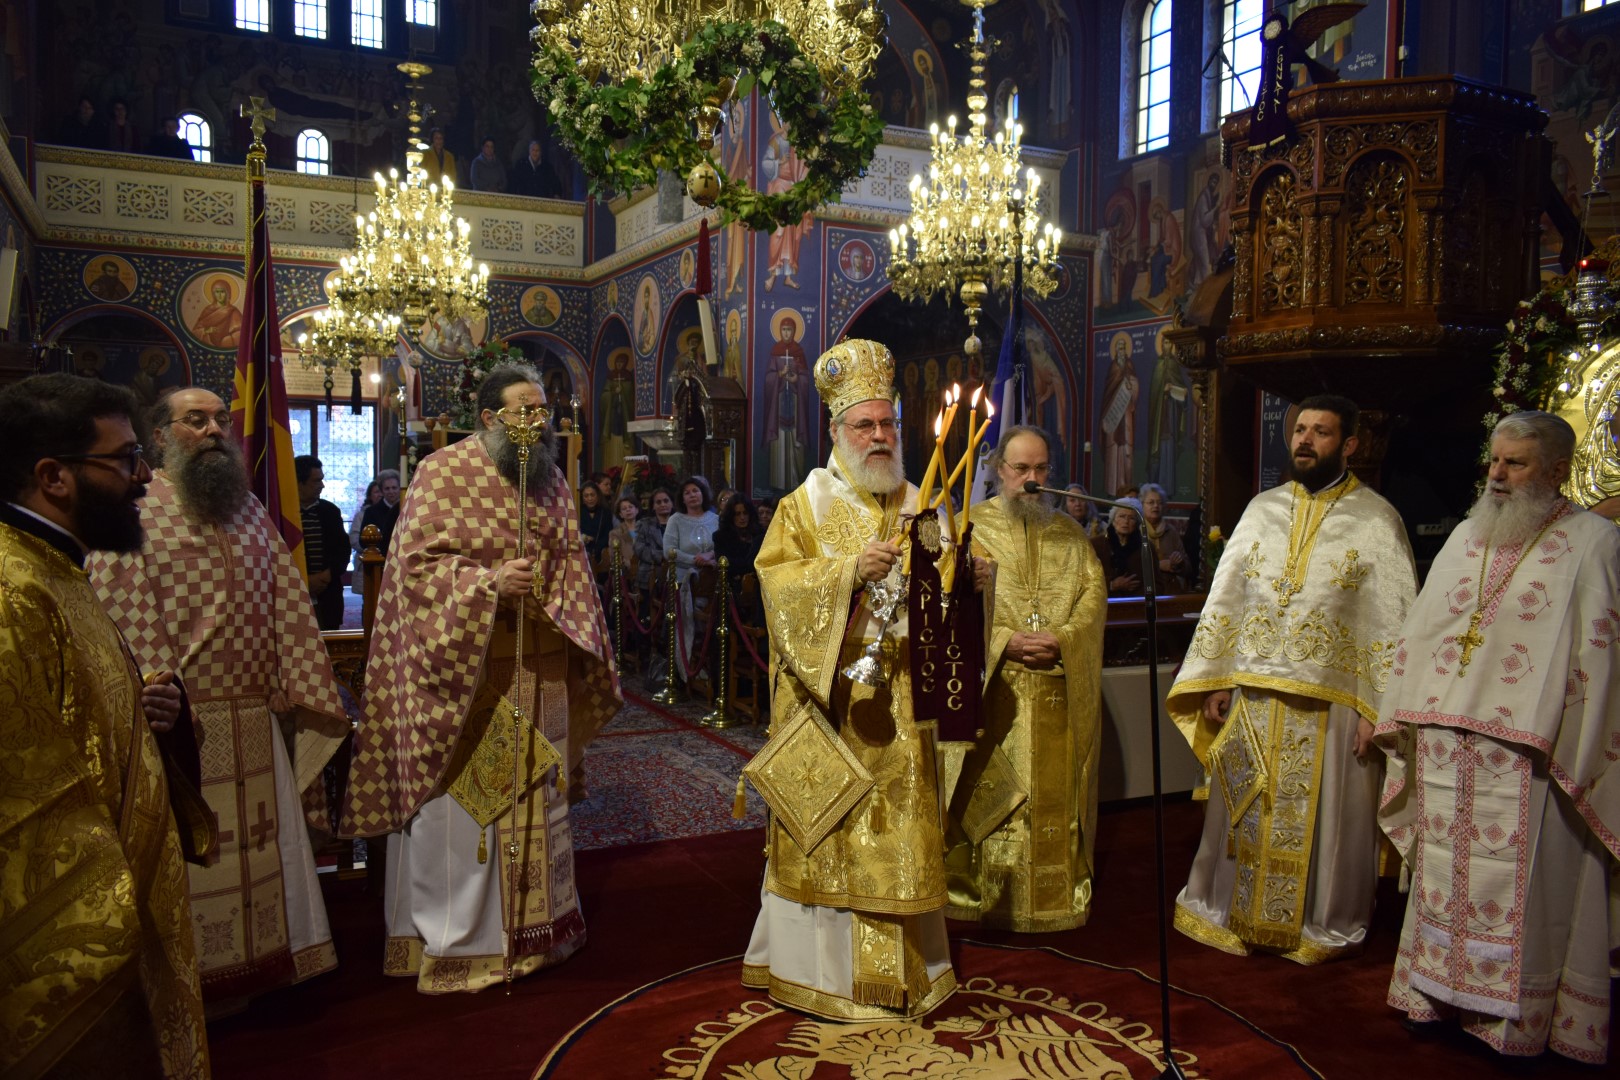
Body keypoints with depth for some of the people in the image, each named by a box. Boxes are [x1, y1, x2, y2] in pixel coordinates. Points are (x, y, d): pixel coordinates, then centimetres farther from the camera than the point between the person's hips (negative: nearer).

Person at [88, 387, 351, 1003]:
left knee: (259, 840, 13)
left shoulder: (251, 512, 13)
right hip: (185, 720, -5)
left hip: (256, 719, 6)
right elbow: (123, 614, -12)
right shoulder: (134, 513, -5)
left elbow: (287, 605, 11)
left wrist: (305, 692, 5)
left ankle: (257, 961, 27)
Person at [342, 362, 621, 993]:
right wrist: (488, 581, -26)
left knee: (536, 791, 13)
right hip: (462, 665, -6)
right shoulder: (443, 473, -8)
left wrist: (583, 645, 7)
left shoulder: (551, 479, 11)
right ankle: (454, 939, 15)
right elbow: (417, 562, -13)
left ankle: (531, 924, 29)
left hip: (539, 670, 6)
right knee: (460, 798, -1)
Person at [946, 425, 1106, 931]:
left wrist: (1062, 639, -13)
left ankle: (1062, 895, 20)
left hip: (1063, 694, 3)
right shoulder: (970, 527, 3)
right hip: (996, 690, -3)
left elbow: (1094, 592, 5)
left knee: (1059, 793, 8)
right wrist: (1005, 642, -17)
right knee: (992, 791, -1)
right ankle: (984, 895, 10)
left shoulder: (1070, 532, 15)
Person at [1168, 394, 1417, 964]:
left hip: (1329, 702, -3)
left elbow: (1394, 623, -7)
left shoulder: (1376, 521, -4)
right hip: (1252, 696, 4)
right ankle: (1237, 914, 30)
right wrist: (1215, 680, 4)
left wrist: (1379, 709, -13)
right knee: (1247, 813, 13)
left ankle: (1326, 926, 28)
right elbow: (1225, 596, 9)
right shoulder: (1263, 509, 8)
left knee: (1324, 821, 9)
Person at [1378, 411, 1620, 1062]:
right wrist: (1390, 714, 13)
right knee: (1446, 872, 14)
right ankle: (1440, 990, 27)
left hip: (1524, 754, -5)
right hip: (1444, 746, 6)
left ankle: (1516, 1010, 19)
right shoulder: (1467, 536, 13)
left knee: (1518, 881, 3)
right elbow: (1420, 631, 15)